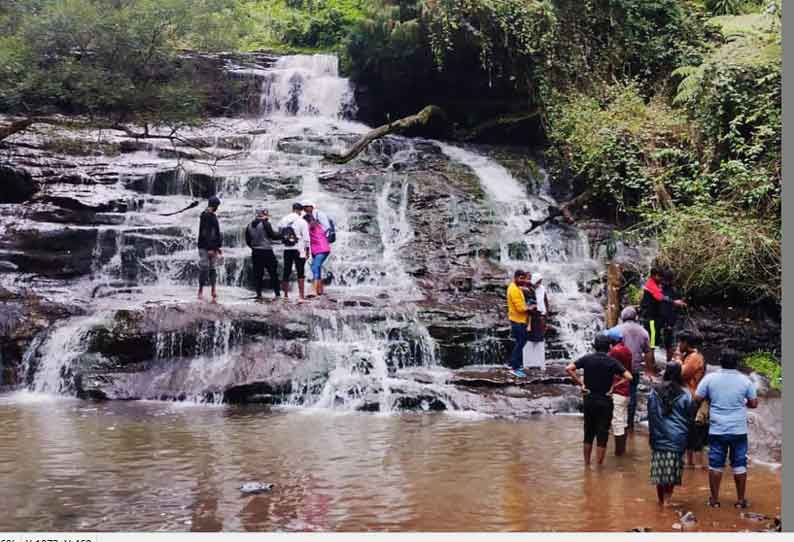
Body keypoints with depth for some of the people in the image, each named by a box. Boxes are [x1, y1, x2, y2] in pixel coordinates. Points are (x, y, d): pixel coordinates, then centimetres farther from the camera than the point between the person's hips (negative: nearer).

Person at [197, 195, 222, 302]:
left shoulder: (213, 216, 15)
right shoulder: (205, 216, -12)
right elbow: (205, 233, -18)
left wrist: (218, 247, 16)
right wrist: (209, 248, -21)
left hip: (213, 248, 9)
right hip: (205, 248, -9)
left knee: (213, 269, 8)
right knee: (204, 268, -5)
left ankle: (213, 290, 11)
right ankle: (201, 291, 3)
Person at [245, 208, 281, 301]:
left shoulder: (250, 226, 9)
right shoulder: (265, 224, -10)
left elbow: (248, 241, 12)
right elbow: (273, 235, -8)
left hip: (255, 252, 5)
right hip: (267, 252, -5)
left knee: (258, 274, 8)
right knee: (273, 274, 3)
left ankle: (259, 294, 4)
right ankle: (277, 293, 3)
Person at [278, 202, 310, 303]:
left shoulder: (283, 220, 4)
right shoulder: (302, 222, -8)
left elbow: (279, 233, 7)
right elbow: (306, 238, -7)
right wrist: (307, 251, 0)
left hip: (287, 249, 4)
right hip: (298, 250, -4)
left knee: (286, 272, 11)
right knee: (300, 273, 1)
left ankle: (285, 295, 18)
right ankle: (301, 296, -2)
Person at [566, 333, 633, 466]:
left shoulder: (587, 359, -3)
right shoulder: (612, 362, -7)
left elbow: (569, 369, -13)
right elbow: (629, 377, -16)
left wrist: (580, 384, -8)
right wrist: (613, 387, -8)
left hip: (589, 399, 3)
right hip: (605, 401, -2)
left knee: (588, 433, 16)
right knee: (602, 435, 5)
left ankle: (587, 464, 24)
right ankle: (599, 466, 8)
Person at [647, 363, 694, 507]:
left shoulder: (654, 391, -2)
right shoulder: (685, 394, -7)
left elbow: (650, 415, 5)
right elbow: (689, 416, 1)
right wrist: (686, 433, 16)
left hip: (658, 436, 2)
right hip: (677, 438, -1)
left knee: (659, 469, 10)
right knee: (673, 470, 5)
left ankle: (661, 500, 17)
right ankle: (667, 498, -6)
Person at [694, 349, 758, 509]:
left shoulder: (710, 378, -6)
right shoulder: (745, 380, -4)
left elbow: (697, 398, -4)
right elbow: (754, 403, 2)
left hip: (717, 430, 0)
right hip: (739, 430, 0)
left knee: (715, 465, 9)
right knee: (739, 465, 11)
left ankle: (714, 499, 16)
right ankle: (740, 500, 19)